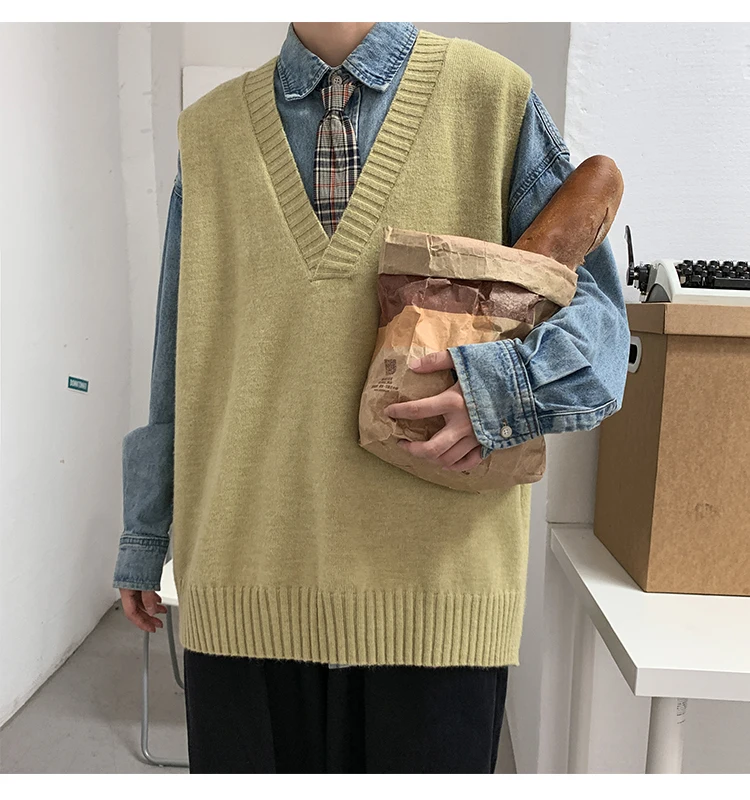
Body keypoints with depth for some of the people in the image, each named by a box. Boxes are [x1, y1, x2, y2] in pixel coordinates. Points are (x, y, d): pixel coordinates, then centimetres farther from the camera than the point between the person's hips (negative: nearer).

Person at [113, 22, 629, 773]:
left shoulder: (495, 98, 3)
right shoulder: (207, 131, 10)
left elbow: (593, 300, 5)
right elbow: (178, 366, 12)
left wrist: (510, 383, -17)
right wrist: (144, 536, 17)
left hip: (433, 574, -1)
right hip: (248, 570, 2)